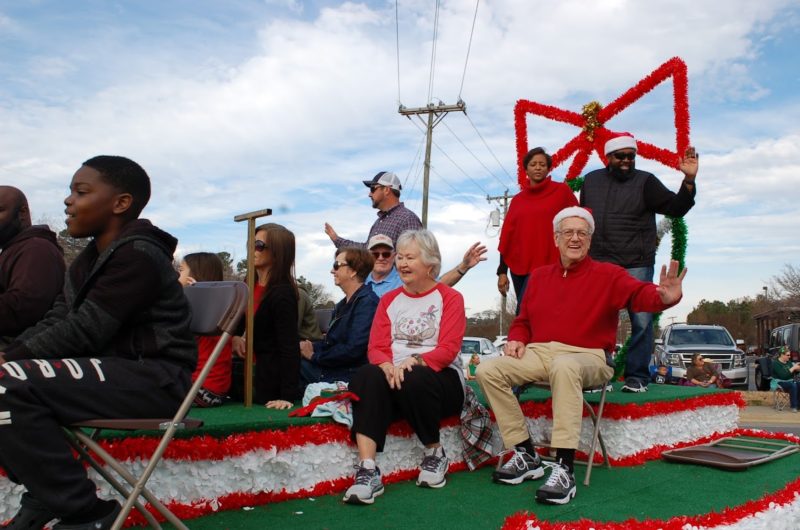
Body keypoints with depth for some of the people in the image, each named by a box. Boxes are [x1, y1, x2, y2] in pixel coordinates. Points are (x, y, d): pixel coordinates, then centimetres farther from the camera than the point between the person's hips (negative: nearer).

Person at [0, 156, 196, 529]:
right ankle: (44, 498, 11)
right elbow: (54, 321, 12)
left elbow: (83, 331, -19)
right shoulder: (90, 260, 16)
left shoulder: (138, 255, -15)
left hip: (155, 381, -10)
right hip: (113, 372, 10)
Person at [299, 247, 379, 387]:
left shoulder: (367, 302, -13)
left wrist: (315, 355, -8)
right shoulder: (343, 304, 18)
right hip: (328, 368, 8)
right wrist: (311, 347, -4)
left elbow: (353, 349, -20)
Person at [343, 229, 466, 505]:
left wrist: (413, 362, -25)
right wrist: (387, 366, -18)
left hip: (441, 378, -3)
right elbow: (376, 347, 6)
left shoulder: (450, 298, 5)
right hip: (394, 376, 3)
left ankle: (435, 453, -10)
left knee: (414, 380, -37)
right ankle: (367, 471, -37)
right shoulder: (389, 301, 18)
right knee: (366, 376, -30)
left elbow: (448, 350, -8)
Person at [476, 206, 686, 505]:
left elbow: (639, 294, -16)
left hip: (587, 357, -5)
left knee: (564, 367, -41)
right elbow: (523, 320, 24)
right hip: (539, 354, 5)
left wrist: (664, 297, -40)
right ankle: (526, 457, -9)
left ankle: (564, 469, -38)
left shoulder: (608, 275, 4)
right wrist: (517, 339, 1)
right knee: (488, 370, -17)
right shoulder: (539, 276, 18)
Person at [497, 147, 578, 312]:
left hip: (545, 265, -4)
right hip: (519, 266, 4)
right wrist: (502, 271, 6)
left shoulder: (562, 191, 4)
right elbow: (507, 235, 11)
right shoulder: (517, 200, 13)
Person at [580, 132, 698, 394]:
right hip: (599, 265, 3)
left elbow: (676, 207, -3)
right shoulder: (591, 180, 13)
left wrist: (689, 180, -18)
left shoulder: (645, 181, 5)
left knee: (641, 321, -6)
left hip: (636, 265, -2)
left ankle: (637, 377, 4)